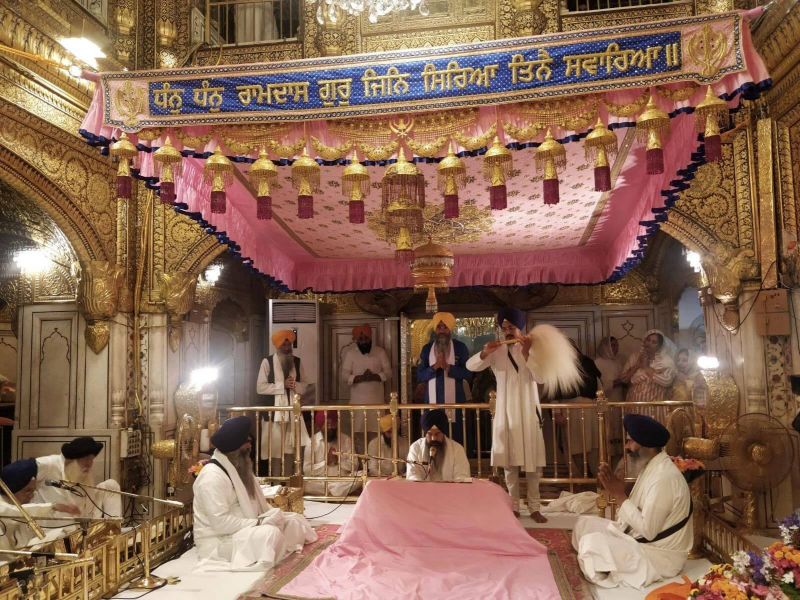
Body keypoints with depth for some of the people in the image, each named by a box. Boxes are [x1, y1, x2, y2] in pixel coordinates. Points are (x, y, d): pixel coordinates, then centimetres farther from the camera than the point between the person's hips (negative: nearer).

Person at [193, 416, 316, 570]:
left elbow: (257, 504, 13)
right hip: (219, 540, -10)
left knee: (295, 521, 3)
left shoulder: (240, 468, 12)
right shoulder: (212, 476, -21)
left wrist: (273, 515, -6)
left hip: (245, 530, 10)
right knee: (270, 533, -33)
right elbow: (221, 522, -28)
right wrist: (259, 523, -25)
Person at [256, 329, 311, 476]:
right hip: (274, 412, -4)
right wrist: (282, 385, -15)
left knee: (290, 449, 6)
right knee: (275, 450, -1)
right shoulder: (267, 362, -3)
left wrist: (295, 385, -11)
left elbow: (305, 385, 11)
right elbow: (260, 387, -8)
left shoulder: (297, 362, 9)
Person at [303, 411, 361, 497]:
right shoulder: (312, 441, -1)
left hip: (343, 481, 1)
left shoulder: (346, 439, 4)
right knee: (304, 484, -33)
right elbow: (307, 470, -5)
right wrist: (325, 462, -16)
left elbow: (354, 466, 1)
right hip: (320, 482, -1)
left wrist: (339, 460, -15)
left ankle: (330, 492, -25)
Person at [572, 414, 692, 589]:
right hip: (641, 540, 10)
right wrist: (617, 492, -6)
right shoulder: (652, 466, 4)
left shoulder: (664, 477, -27)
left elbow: (648, 530, -26)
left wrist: (620, 496, -21)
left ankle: (606, 573, 5)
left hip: (659, 555, -10)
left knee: (592, 542, -23)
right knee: (585, 523, 7)